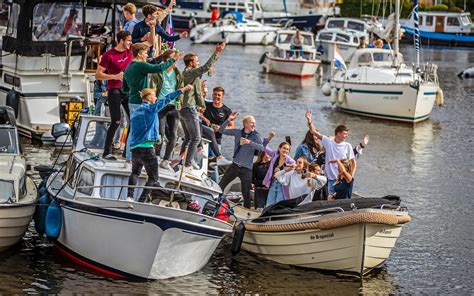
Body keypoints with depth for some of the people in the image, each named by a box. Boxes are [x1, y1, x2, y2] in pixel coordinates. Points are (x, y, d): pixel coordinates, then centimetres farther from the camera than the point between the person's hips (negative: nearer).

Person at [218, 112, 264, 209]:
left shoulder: (256, 136, -4)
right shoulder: (237, 132, 3)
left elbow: (261, 147, -20)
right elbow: (221, 130, 6)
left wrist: (250, 142, -29)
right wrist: (229, 120, -7)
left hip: (246, 168, -3)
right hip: (235, 165, 3)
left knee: (246, 193, 0)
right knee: (221, 185, 4)